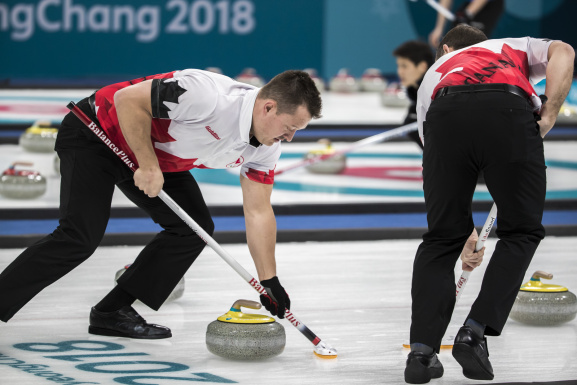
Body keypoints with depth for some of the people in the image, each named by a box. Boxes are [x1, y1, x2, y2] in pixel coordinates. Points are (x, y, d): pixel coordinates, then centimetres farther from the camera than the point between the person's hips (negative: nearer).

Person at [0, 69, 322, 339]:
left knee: (194, 227, -2)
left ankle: (114, 311, 3)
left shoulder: (267, 146, -9)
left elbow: (258, 212, -1)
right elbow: (129, 99, -30)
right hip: (96, 133, -8)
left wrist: (270, 281, -4)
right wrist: (148, 166, -25)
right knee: (81, 238, -20)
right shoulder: (209, 96, -36)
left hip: (153, 154, 8)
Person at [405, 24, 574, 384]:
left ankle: (421, 351, 10)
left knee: (441, 237, 18)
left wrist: (466, 230, 53)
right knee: (521, 231, 18)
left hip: (446, 116, 2)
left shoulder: (435, 73, 43)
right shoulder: (515, 46, 41)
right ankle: (474, 334, 8)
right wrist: (548, 116, 12)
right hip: (509, 110, -2)